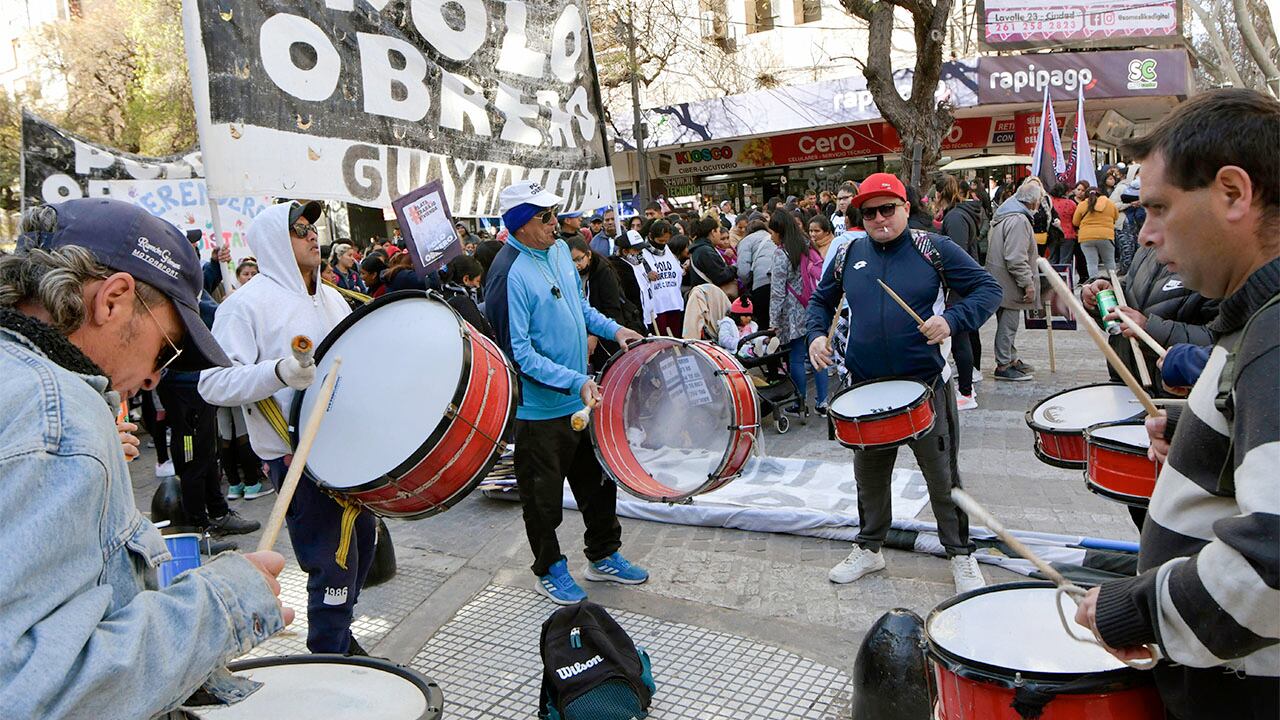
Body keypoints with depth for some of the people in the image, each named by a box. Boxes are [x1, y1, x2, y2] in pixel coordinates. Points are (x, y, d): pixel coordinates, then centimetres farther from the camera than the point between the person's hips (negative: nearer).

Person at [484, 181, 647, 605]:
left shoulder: (559, 251, 3)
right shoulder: (509, 274, -22)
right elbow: (518, 352, -25)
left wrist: (612, 329, 5)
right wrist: (576, 381, -30)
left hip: (582, 397, 8)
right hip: (539, 407, -8)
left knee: (598, 480, 20)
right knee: (543, 495, 10)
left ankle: (604, 556, 39)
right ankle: (549, 570, 30)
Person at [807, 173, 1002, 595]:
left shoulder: (933, 249, -6)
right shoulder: (849, 255, 5)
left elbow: (988, 289, -6)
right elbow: (822, 300, 18)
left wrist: (952, 320, -23)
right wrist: (817, 334, -1)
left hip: (927, 385, -3)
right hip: (866, 387, 4)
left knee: (943, 475, 8)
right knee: (869, 475, 17)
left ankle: (961, 554, 26)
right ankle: (869, 548, 35)